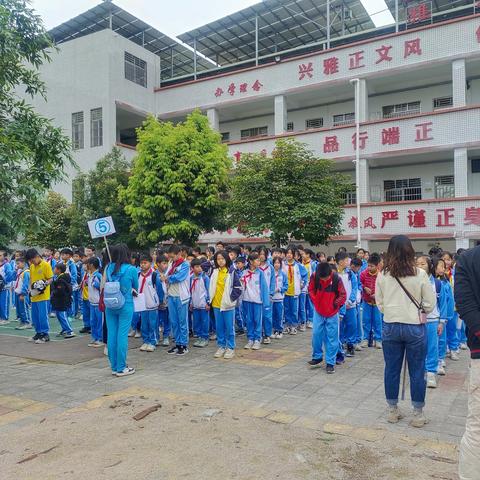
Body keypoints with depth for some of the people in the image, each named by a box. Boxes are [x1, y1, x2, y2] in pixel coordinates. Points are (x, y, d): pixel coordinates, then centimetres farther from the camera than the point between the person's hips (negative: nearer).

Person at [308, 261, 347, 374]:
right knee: (316, 334, 3)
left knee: (332, 337, 2)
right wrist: (315, 302, -2)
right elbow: (311, 290, 4)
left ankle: (330, 363, 11)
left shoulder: (336, 279, -20)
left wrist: (334, 305, -10)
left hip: (332, 313, -2)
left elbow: (343, 295, -9)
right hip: (318, 311, 2)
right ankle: (317, 357, 23)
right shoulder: (314, 276, -14)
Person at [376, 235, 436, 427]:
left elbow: (379, 303, 1)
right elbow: (430, 303, -3)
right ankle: (418, 414, 20)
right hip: (415, 327, -1)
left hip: (390, 326, 2)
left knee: (391, 369, 13)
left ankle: (392, 410, 25)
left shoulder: (382, 275, -6)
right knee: (417, 372, 10)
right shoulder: (420, 274, -10)